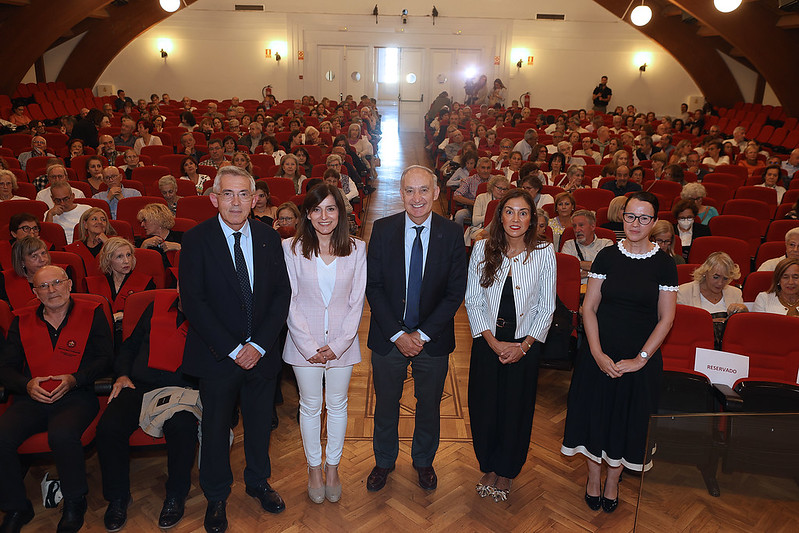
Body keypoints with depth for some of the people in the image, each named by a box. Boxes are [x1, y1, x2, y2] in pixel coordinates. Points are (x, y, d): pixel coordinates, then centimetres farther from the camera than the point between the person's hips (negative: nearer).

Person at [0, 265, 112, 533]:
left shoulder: (91, 313, 8)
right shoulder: (22, 321, 16)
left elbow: (104, 358, 3)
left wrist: (74, 379, -12)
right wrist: (27, 385, -7)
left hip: (76, 396, -3)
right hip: (31, 398, 4)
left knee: (62, 434, -34)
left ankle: (75, 502, -5)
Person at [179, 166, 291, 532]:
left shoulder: (269, 238, 0)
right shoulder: (196, 240, -10)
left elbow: (282, 294, -1)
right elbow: (193, 302, -13)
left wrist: (259, 344, -10)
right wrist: (232, 349, -16)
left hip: (261, 352, 3)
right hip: (216, 355, -2)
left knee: (260, 422, 18)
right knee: (216, 427, 14)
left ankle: (258, 482, 43)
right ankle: (216, 497, 37)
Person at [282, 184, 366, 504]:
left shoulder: (356, 249, -4)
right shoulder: (291, 248, -7)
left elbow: (357, 301, -3)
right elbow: (290, 301, -7)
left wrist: (338, 344, -10)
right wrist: (310, 346, -12)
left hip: (342, 341, 1)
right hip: (304, 342, -1)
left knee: (337, 405, 14)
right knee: (310, 406, 13)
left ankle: (332, 466, 34)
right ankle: (313, 468, 33)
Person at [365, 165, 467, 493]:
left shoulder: (452, 234, -8)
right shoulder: (383, 230, -7)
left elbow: (456, 292, -8)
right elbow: (373, 287, -7)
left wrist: (422, 335, -13)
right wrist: (398, 334, -13)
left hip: (433, 339, 0)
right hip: (389, 337, 0)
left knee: (429, 405, 17)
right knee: (386, 404, 16)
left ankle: (424, 461, 43)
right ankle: (384, 462, 41)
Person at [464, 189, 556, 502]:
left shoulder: (544, 253, -8)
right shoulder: (482, 249, -6)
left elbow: (546, 307, -3)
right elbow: (473, 301, -4)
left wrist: (524, 345, -10)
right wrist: (493, 342, -11)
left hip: (525, 345, 0)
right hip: (487, 342, 1)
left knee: (516, 409, 12)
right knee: (484, 408, 10)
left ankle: (506, 472, 35)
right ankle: (488, 468, 35)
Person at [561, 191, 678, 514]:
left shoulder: (664, 265, -5)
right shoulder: (606, 257, -3)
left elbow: (666, 319, -4)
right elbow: (589, 307, -3)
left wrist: (640, 359, -11)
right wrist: (597, 353, -12)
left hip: (640, 359, 0)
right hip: (599, 355, 1)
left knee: (627, 418, 12)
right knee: (595, 412, 10)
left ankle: (612, 481, 35)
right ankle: (594, 477, 34)